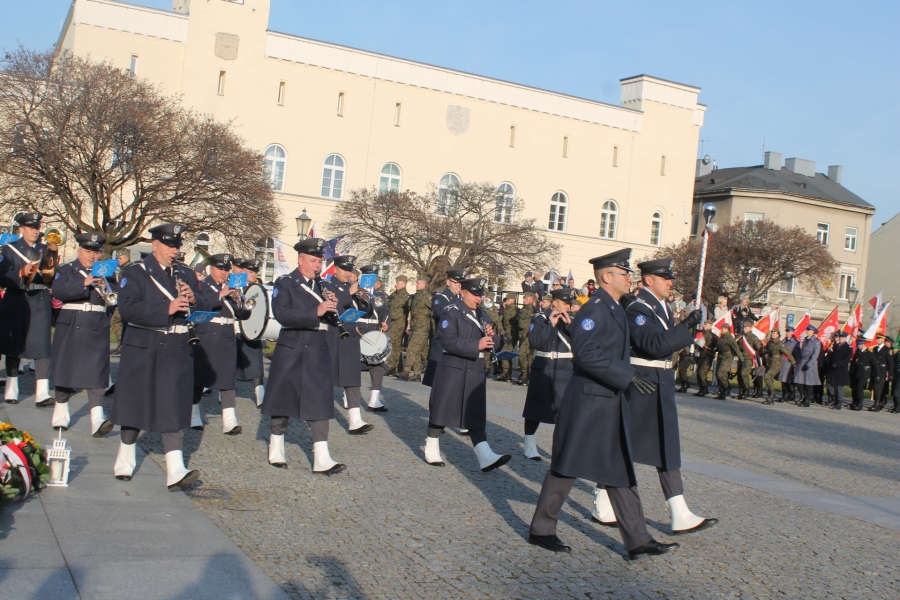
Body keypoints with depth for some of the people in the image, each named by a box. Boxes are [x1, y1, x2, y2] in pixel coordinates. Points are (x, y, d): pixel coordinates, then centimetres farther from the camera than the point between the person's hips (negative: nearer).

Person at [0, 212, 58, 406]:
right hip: (16, 302, -2)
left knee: (42, 346, -6)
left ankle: (42, 393, -10)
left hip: (40, 303, 2)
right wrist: (21, 273, -22)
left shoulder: (46, 249, 11)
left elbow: (52, 279, 10)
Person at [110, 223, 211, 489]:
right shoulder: (134, 272, -3)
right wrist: (167, 309, -26)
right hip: (143, 349, -3)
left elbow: (205, 310, 12)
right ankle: (124, 462, 28)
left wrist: (193, 299, -10)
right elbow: (127, 308, -18)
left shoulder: (186, 275, 12)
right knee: (135, 405, 8)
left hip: (177, 352, 3)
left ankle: (175, 470, -8)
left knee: (174, 407, -3)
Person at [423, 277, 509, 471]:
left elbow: (496, 345, 14)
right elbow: (449, 341, -20)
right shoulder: (451, 312, -7)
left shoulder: (482, 315, 14)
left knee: (476, 415, 2)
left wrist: (492, 336, -9)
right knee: (441, 410, 4)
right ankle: (431, 450, 18)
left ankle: (485, 457, -6)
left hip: (475, 370, 5)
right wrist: (476, 345, -28)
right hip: (452, 369, -5)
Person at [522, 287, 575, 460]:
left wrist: (569, 324, -13)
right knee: (536, 408, 5)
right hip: (542, 370, -3)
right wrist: (551, 324, -18)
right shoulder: (539, 319, -3)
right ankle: (529, 446, 17)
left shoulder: (571, 320, 9)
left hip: (565, 371, 3)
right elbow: (535, 342, -17)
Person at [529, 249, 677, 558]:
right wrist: (628, 376, -27)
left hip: (611, 404, 10)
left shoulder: (615, 310, 14)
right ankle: (541, 529, 14)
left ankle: (638, 540, 15)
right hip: (588, 402, -10)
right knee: (567, 467, 1)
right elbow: (586, 353, -26)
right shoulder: (595, 309, -16)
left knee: (621, 472, 10)